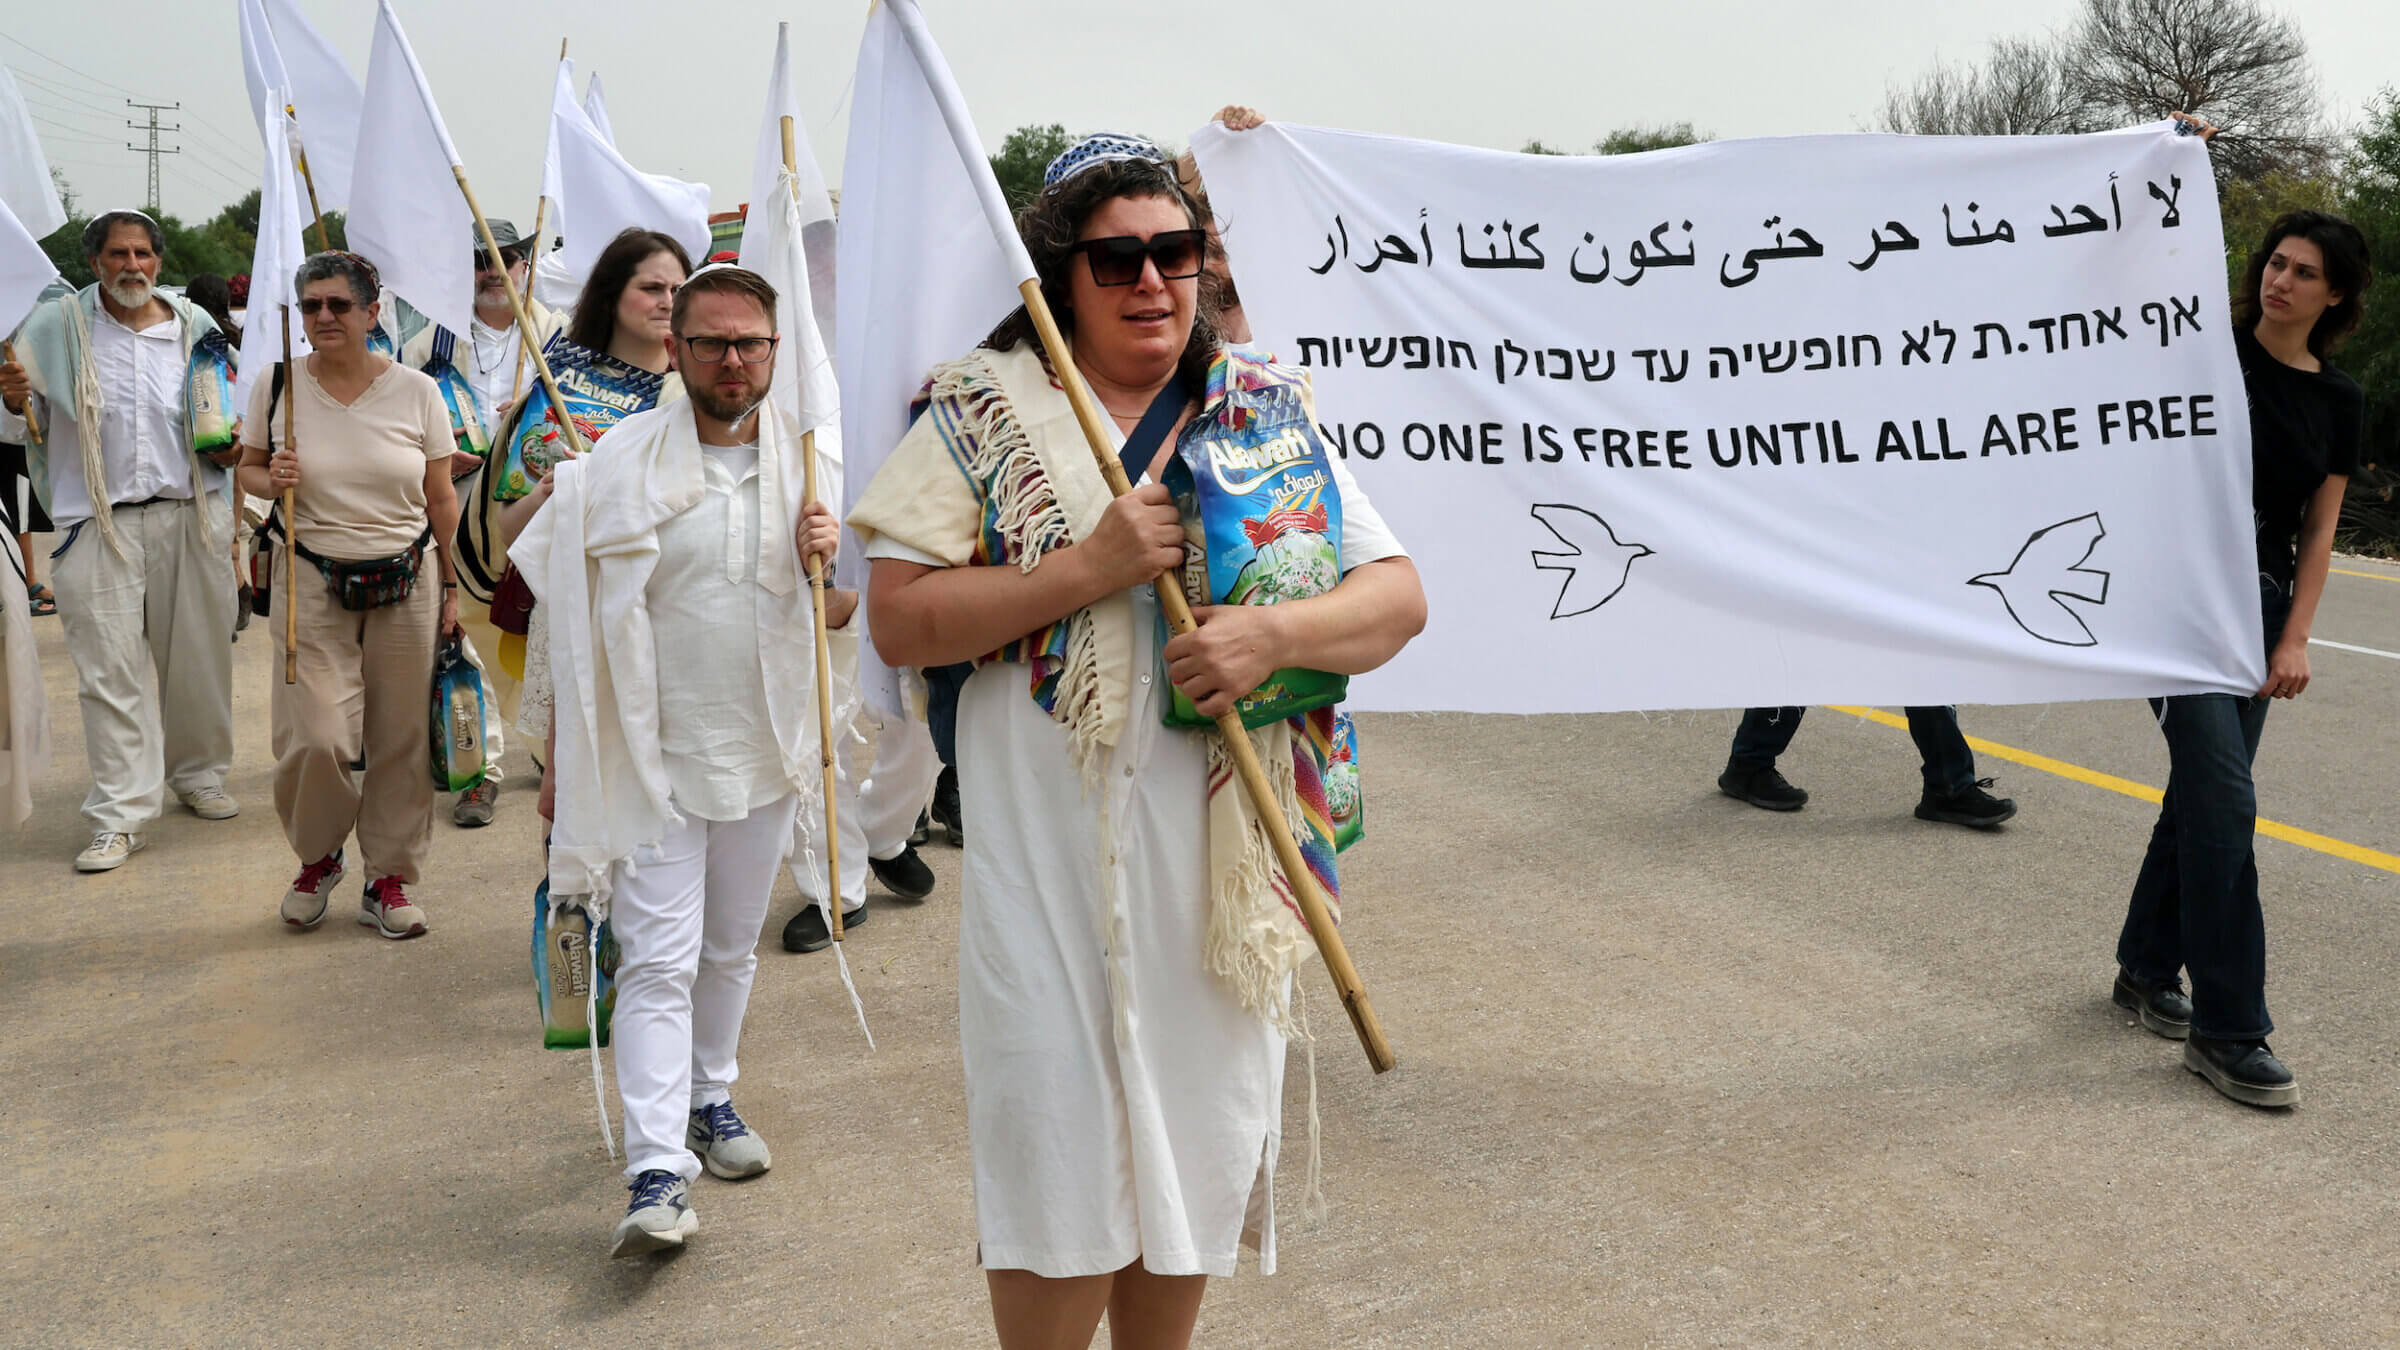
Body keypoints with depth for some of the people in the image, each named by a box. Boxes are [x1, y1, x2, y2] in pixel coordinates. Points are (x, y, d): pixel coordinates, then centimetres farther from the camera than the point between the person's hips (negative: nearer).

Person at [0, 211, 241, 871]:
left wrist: (230, 445, -2)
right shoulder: (55, 327, 0)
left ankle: (199, 774, 32)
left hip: (192, 518, 2)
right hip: (100, 525, -2)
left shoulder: (196, 327, 6)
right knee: (109, 670, -3)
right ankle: (121, 816, 1)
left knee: (199, 658, 12)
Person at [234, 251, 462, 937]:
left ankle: (389, 878, 20)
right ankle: (317, 858, 21)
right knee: (317, 740, -8)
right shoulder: (277, 386, 1)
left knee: (400, 740, 3)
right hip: (314, 584, 0)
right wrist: (270, 480, -11)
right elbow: (248, 468, 13)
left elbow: (441, 501, 6)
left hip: (406, 584, 1)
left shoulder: (416, 392, 1)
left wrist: (452, 587, 6)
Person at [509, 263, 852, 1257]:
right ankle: (658, 1174, -9)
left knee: (731, 948, 19)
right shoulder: (621, 462, -8)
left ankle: (709, 1098, 38)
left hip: (763, 748, 4)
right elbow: (539, 580, 1)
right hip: (655, 752, -4)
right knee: (660, 960, -8)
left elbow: (842, 620, 7)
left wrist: (825, 567, -16)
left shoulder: (804, 462, 2)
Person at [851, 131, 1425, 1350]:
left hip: (1217, 856, 3)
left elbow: (1397, 596, 4)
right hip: (1049, 852, -3)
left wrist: (1276, 632, -16)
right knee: (1058, 1157, 1)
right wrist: (1087, 569, -16)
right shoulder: (982, 409, 1)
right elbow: (897, 619, -7)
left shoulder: (1266, 411, 8)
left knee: (1196, 1136, 14)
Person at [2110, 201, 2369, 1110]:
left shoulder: (2339, 401, 8)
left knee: (2205, 794, 11)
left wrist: (2296, 638, -1)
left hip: (2261, 605, 5)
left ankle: (2148, 970, 30)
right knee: (2224, 798, -12)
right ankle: (2227, 1030, -8)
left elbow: (2320, 529, 7)